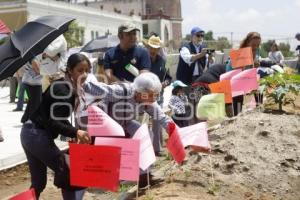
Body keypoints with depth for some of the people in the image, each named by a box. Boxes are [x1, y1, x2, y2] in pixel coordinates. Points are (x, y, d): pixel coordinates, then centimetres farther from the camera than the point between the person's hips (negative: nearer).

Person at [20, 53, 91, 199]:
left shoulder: (63, 85, 11)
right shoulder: (64, 90, -18)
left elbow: (59, 119, 15)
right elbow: (53, 122, -24)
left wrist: (75, 133, 7)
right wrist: (76, 133, -35)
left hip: (30, 133, 10)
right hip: (39, 135, -10)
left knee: (38, 182, 17)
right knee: (67, 176, -2)